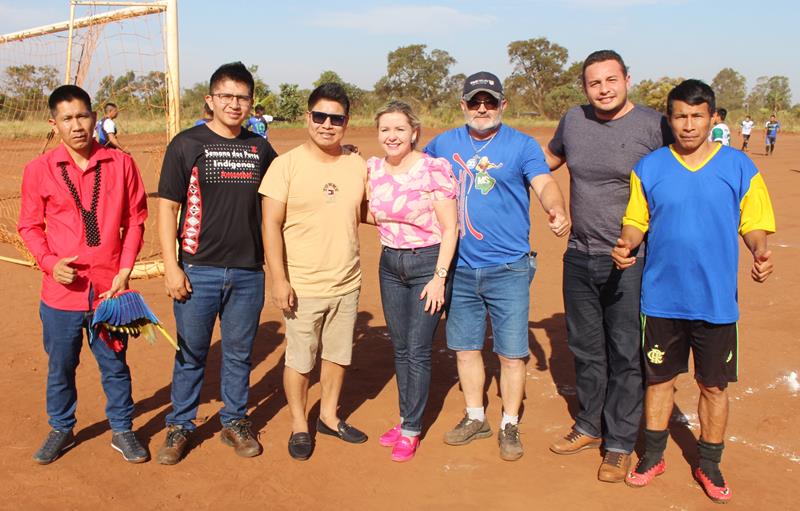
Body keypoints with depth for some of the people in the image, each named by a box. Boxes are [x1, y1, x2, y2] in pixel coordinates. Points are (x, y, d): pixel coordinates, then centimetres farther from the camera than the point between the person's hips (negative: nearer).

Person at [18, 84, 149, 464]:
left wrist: (125, 270, -6)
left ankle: (122, 430, 30)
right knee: (60, 366, 15)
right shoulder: (39, 169, -3)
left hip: (110, 289, 0)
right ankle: (61, 430, 36)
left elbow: (135, 220, 2)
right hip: (61, 291, 1)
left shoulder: (121, 164, -3)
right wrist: (50, 262, -11)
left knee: (114, 365, 13)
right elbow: (30, 225, 5)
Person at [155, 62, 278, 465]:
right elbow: (167, 208, -4)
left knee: (239, 354, 13)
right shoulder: (187, 144, -3)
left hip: (249, 272, 3)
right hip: (198, 270, -3)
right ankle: (180, 426, 25)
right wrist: (171, 266, -10)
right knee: (191, 354, 9)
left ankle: (235, 423, 29)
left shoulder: (260, 148, 7)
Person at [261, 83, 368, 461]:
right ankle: (299, 425, 28)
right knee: (299, 359, 8)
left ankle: (329, 416, 38)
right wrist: (278, 279, -16)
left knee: (338, 355, 18)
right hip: (302, 286, -4)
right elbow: (271, 224, -11)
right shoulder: (287, 165, -9)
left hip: (347, 283, 4)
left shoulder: (358, 166, 3)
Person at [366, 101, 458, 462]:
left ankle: (411, 430, 11)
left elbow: (450, 228, -13)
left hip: (428, 263, -6)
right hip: (390, 265, 6)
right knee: (400, 348, 13)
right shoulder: (373, 169, 2)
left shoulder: (433, 169, -14)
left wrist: (439, 277, -16)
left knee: (418, 350, -3)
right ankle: (407, 419, 28)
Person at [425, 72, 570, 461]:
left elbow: (544, 183, -17)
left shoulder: (522, 145, -3)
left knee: (511, 352, 2)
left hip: (509, 269, -3)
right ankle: (475, 418, 32)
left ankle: (509, 426, 20)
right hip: (459, 267, 4)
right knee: (465, 347, 14)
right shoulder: (444, 144, 8)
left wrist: (557, 210, -38)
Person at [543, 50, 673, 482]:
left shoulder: (654, 126, -9)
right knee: (586, 349, 17)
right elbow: (549, 158, 26)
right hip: (579, 257, 5)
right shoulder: (573, 120, 5)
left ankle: (620, 445, 18)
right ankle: (589, 427, 35)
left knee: (626, 356, 3)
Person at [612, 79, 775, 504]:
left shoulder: (739, 167, -1)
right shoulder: (649, 168, 1)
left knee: (714, 386, 11)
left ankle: (709, 466, 31)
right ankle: (653, 456, 33)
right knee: (659, 378, 14)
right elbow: (636, 222, 6)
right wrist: (626, 244, -15)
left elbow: (753, 225, 3)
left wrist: (760, 251, -18)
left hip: (716, 301, 0)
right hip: (662, 298, 1)